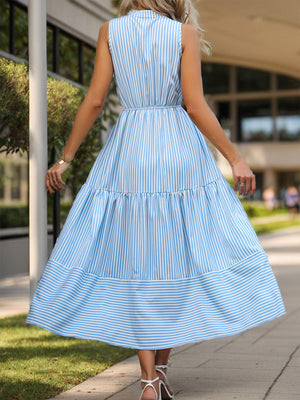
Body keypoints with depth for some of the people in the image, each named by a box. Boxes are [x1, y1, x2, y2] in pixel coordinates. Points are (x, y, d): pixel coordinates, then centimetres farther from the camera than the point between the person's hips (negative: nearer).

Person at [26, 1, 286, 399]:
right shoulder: (185, 32, 0)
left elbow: (94, 101, 0)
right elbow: (195, 105, -8)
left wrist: (65, 158, 7)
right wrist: (235, 157, -4)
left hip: (128, 154, 1)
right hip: (180, 152, -1)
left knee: (136, 260, 5)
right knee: (180, 257, 11)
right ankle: (161, 366, 14)